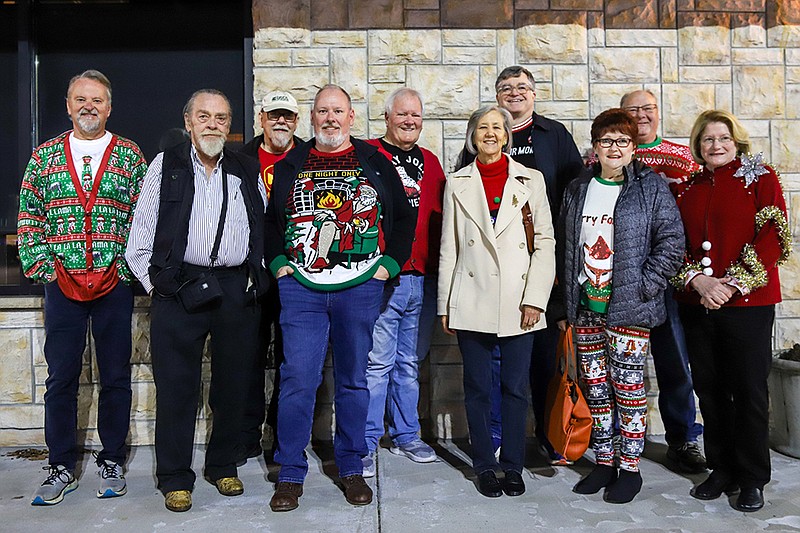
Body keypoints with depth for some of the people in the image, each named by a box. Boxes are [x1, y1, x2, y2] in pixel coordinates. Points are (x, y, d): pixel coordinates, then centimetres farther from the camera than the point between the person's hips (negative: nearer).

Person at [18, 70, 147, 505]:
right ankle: (62, 468, 18)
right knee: (61, 378, 6)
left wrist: (124, 266, -6)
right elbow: (28, 216, 9)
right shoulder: (45, 155, 10)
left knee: (116, 377, 6)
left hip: (115, 284, -1)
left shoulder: (130, 155, 6)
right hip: (61, 284, 1)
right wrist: (42, 266, -1)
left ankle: (112, 463, 19)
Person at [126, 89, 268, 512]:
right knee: (176, 386, 2)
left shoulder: (248, 172, 12)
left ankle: (223, 466, 26)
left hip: (237, 290, 2)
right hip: (178, 290, -2)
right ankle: (175, 478, 15)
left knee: (232, 384, 10)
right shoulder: (165, 166, 7)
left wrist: (255, 279, 5)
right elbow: (141, 233, 5)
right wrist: (154, 282, -1)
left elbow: (264, 229, 13)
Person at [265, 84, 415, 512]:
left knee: (353, 379, 8)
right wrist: (278, 263, 4)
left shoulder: (374, 163, 9)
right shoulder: (291, 165, 11)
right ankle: (290, 474, 9)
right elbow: (268, 220, 17)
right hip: (301, 287, 0)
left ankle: (351, 468, 22)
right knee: (298, 378, -4)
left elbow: (403, 217, 11)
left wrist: (388, 264, 1)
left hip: (361, 288, 0)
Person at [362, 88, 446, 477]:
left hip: (423, 280, 5)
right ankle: (365, 444, 8)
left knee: (410, 363, 14)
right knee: (377, 362, -4)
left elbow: (441, 218, 19)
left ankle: (405, 436, 27)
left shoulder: (430, 162, 16)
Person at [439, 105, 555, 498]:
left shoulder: (530, 180, 7)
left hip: (518, 301, 0)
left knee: (515, 387, 5)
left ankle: (513, 466, 20)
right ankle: (484, 466, 20)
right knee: (478, 388, 6)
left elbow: (545, 242, 4)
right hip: (472, 300, 0)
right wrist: (445, 304, 5)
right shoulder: (457, 183, 9)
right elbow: (448, 247, 8)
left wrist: (535, 299, -5)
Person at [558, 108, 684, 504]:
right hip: (584, 304, 5)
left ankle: (630, 468, 13)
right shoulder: (578, 188, 12)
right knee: (594, 385, 10)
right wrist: (568, 291, 10)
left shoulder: (651, 187, -1)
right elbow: (564, 244, 17)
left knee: (627, 384, -1)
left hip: (628, 305, -4)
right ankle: (603, 462, 23)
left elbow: (672, 241, -5)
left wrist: (642, 286, -12)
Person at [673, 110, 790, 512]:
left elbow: (773, 240, -8)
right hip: (696, 303, 4)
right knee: (709, 389, 9)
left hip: (748, 303, -4)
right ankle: (722, 469, 24)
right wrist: (697, 280, -10)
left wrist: (732, 286, -16)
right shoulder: (688, 189, 12)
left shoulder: (761, 180, 1)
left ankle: (752, 479, 15)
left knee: (749, 390, 1)